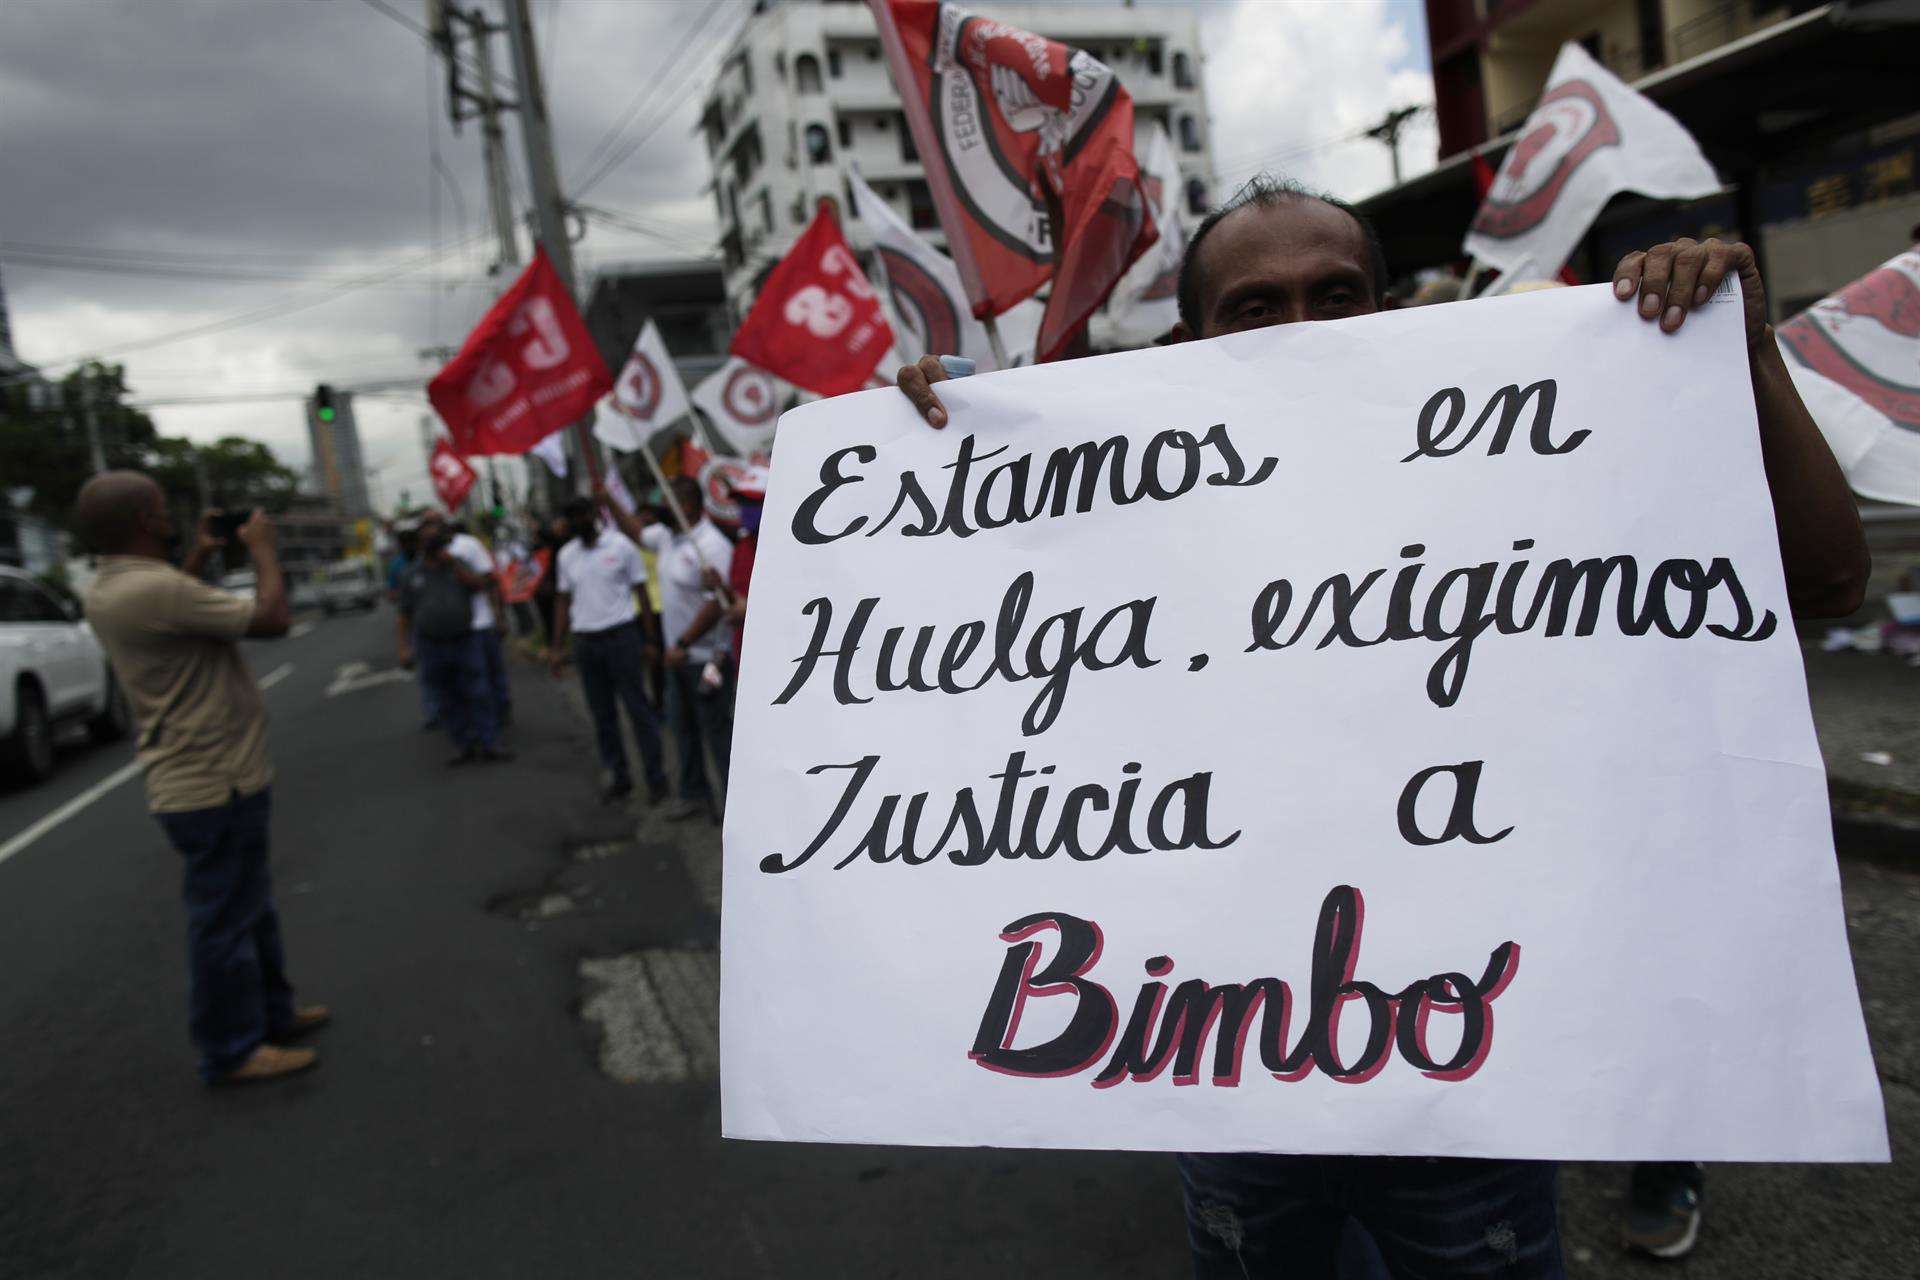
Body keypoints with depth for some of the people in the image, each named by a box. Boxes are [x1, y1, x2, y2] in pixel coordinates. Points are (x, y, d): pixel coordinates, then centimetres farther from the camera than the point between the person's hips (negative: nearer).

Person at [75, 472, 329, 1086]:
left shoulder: (108, 590, 5)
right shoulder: (154, 589, -27)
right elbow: (274, 618, -23)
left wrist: (199, 559, 18)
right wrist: (262, 548, -8)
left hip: (204, 778, 10)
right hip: (216, 785, -10)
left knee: (250, 908, 23)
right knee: (225, 920, 3)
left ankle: (270, 1013, 37)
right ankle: (231, 1051, 16)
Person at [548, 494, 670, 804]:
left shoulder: (621, 545, -3)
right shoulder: (566, 555, 9)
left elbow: (641, 592, -2)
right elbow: (563, 601, 14)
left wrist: (649, 638, -6)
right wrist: (558, 647, 10)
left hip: (621, 636, -4)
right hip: (585, 641, 5)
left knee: (637, 709, -2)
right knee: (602, 715, 9)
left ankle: (656, 778, 4)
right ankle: (619, 777, 18)